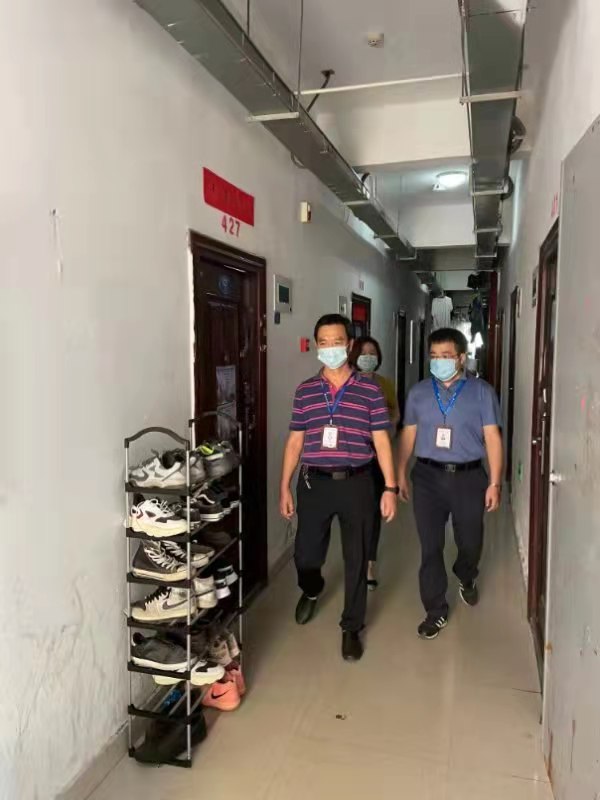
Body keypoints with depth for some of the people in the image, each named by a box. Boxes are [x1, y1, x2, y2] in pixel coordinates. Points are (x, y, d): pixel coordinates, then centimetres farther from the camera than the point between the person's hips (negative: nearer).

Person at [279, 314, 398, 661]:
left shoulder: (370, 389, -2)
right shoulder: (305, 391, 4)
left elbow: (381, 440, -1)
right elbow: (295, 441, 7)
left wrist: (391, 487, -6)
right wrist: (285, 487, 5)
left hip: (356, 483, -1)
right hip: (314, 483, 2)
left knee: (356, 559, 8)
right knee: (306, 554, 11)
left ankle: (351, 628, 29)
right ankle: (311, 591, 47)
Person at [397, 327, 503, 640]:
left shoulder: (481, 391, -3)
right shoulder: (418, 392, 4)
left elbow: (492, 437, -4)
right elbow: (409, 434, 10)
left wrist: (495, 482, -7)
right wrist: (401, 473, 10)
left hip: (468, 477, -1)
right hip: (428, 477, 1)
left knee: (470, 542, 14)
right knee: (431, 547, 5)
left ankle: (466, 579, 49)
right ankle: (436, 611, 21)